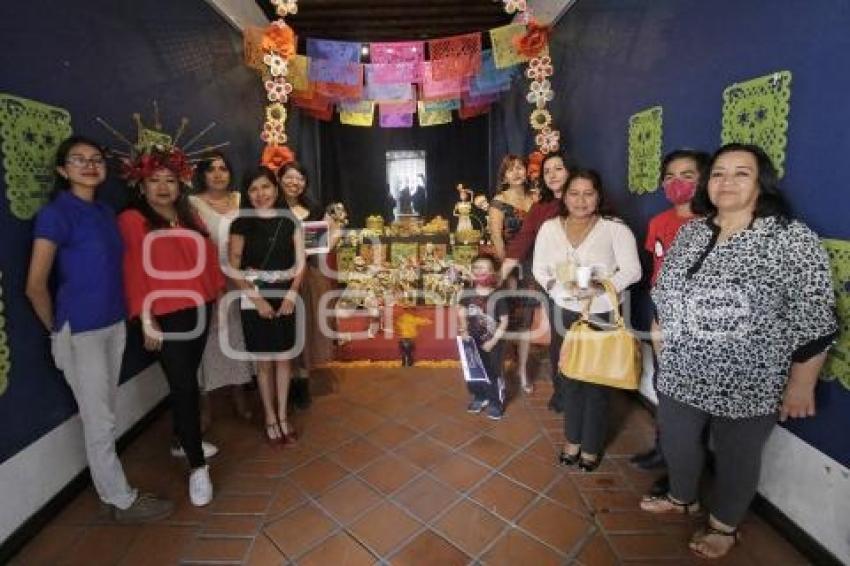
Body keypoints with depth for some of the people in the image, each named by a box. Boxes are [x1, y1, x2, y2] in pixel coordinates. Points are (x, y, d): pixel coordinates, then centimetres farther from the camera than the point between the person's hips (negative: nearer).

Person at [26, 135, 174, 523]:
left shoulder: (106, 213, 9)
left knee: (104, 415, 18)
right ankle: (122, 501, 19)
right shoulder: (56, 213, -12)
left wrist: (123, 315, 9)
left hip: (114, 325, 7)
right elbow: (35, 285, -13)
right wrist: (58, 329, -2)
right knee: (100, 421, 5)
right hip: (80, 332, -6)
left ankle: (108, 487, 34)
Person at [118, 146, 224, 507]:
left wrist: (219, 291, 14)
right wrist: (145, 319, -14)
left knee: (188, 380, 17)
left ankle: (183, 438, 37)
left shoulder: (190, 215, 12)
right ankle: (197, 466, 8)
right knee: (183, 386, -4)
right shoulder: (131, 221, -6)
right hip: (165, 315, -6)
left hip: (199, 309, 6)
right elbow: (133, 272, -11)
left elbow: (208, 257, 15)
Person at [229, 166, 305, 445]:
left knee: (284, 358, 9)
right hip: (255, 298, -1)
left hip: (285, 297, 2)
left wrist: (292, 294, -10)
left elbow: (300, 262, 2)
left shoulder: (290, 220, 3)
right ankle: (270, 418, 24)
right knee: (264, 361, 8)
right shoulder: (242, 224, -1)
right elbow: (234, 268, -4)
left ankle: (283, 416, 24)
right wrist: (256, 299, -12)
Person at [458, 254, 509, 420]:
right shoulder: (467, 295, -4)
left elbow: (504, 322, -11)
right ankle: (479, 397, 35)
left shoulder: (498, 297, -15)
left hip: (491, 343, -4)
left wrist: (493, 341, -15)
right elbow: (462, 314, 10)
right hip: (472, 342, 4)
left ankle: (495, 403, 25)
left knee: (493, 374, 4)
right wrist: (463, 330, -5)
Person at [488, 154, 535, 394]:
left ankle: (522, 370, 25)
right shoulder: (499, 201, -4)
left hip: (530, 267, 4)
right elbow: (496, 238, -12)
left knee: (525, 321, 11)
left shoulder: (534, 200, 9)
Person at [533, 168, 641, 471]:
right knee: (570, 378, 15)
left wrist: (600, 287, -26)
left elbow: (632, 271, -11)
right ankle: (573, 439, 35)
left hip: (604, 315, -2)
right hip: (566, 313, 3)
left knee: (597, 382, 9)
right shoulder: (549, 228, 0)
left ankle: (591, 446, 30)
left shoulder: (615, 228, -9)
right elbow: (539, 269, 2)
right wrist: (560, 287, -16)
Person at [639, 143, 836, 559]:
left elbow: (813, 320, -13)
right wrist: (662, 337, 15)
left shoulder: (792, 239, -13)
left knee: (735, 456, 17)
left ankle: (725, 525, 42)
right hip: (680, 371, 5)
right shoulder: (689, 233, 3)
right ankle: (682, 498, 48)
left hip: (747, 382, -4)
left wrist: (801, 384, -13)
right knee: (675, 440, 20)